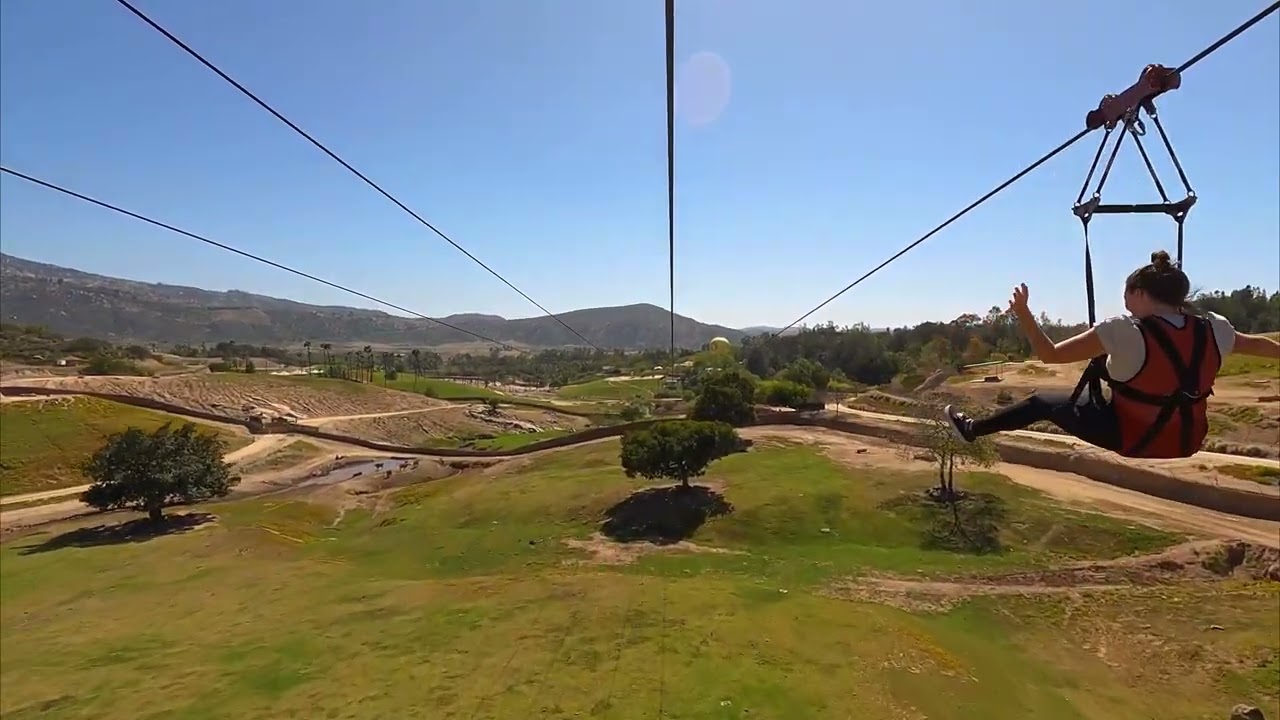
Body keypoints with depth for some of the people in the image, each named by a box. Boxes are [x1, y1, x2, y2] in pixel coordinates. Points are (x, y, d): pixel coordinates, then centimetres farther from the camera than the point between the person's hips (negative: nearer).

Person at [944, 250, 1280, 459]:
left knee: (1044, 403, 10)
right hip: (1187, 442, 5)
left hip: (1130, 438, -5)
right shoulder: (1214, 329, -6)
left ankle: (971, 428, 22)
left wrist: (1023, 314, -11)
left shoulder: (1124, 331, -21)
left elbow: (1049, 354, -20)